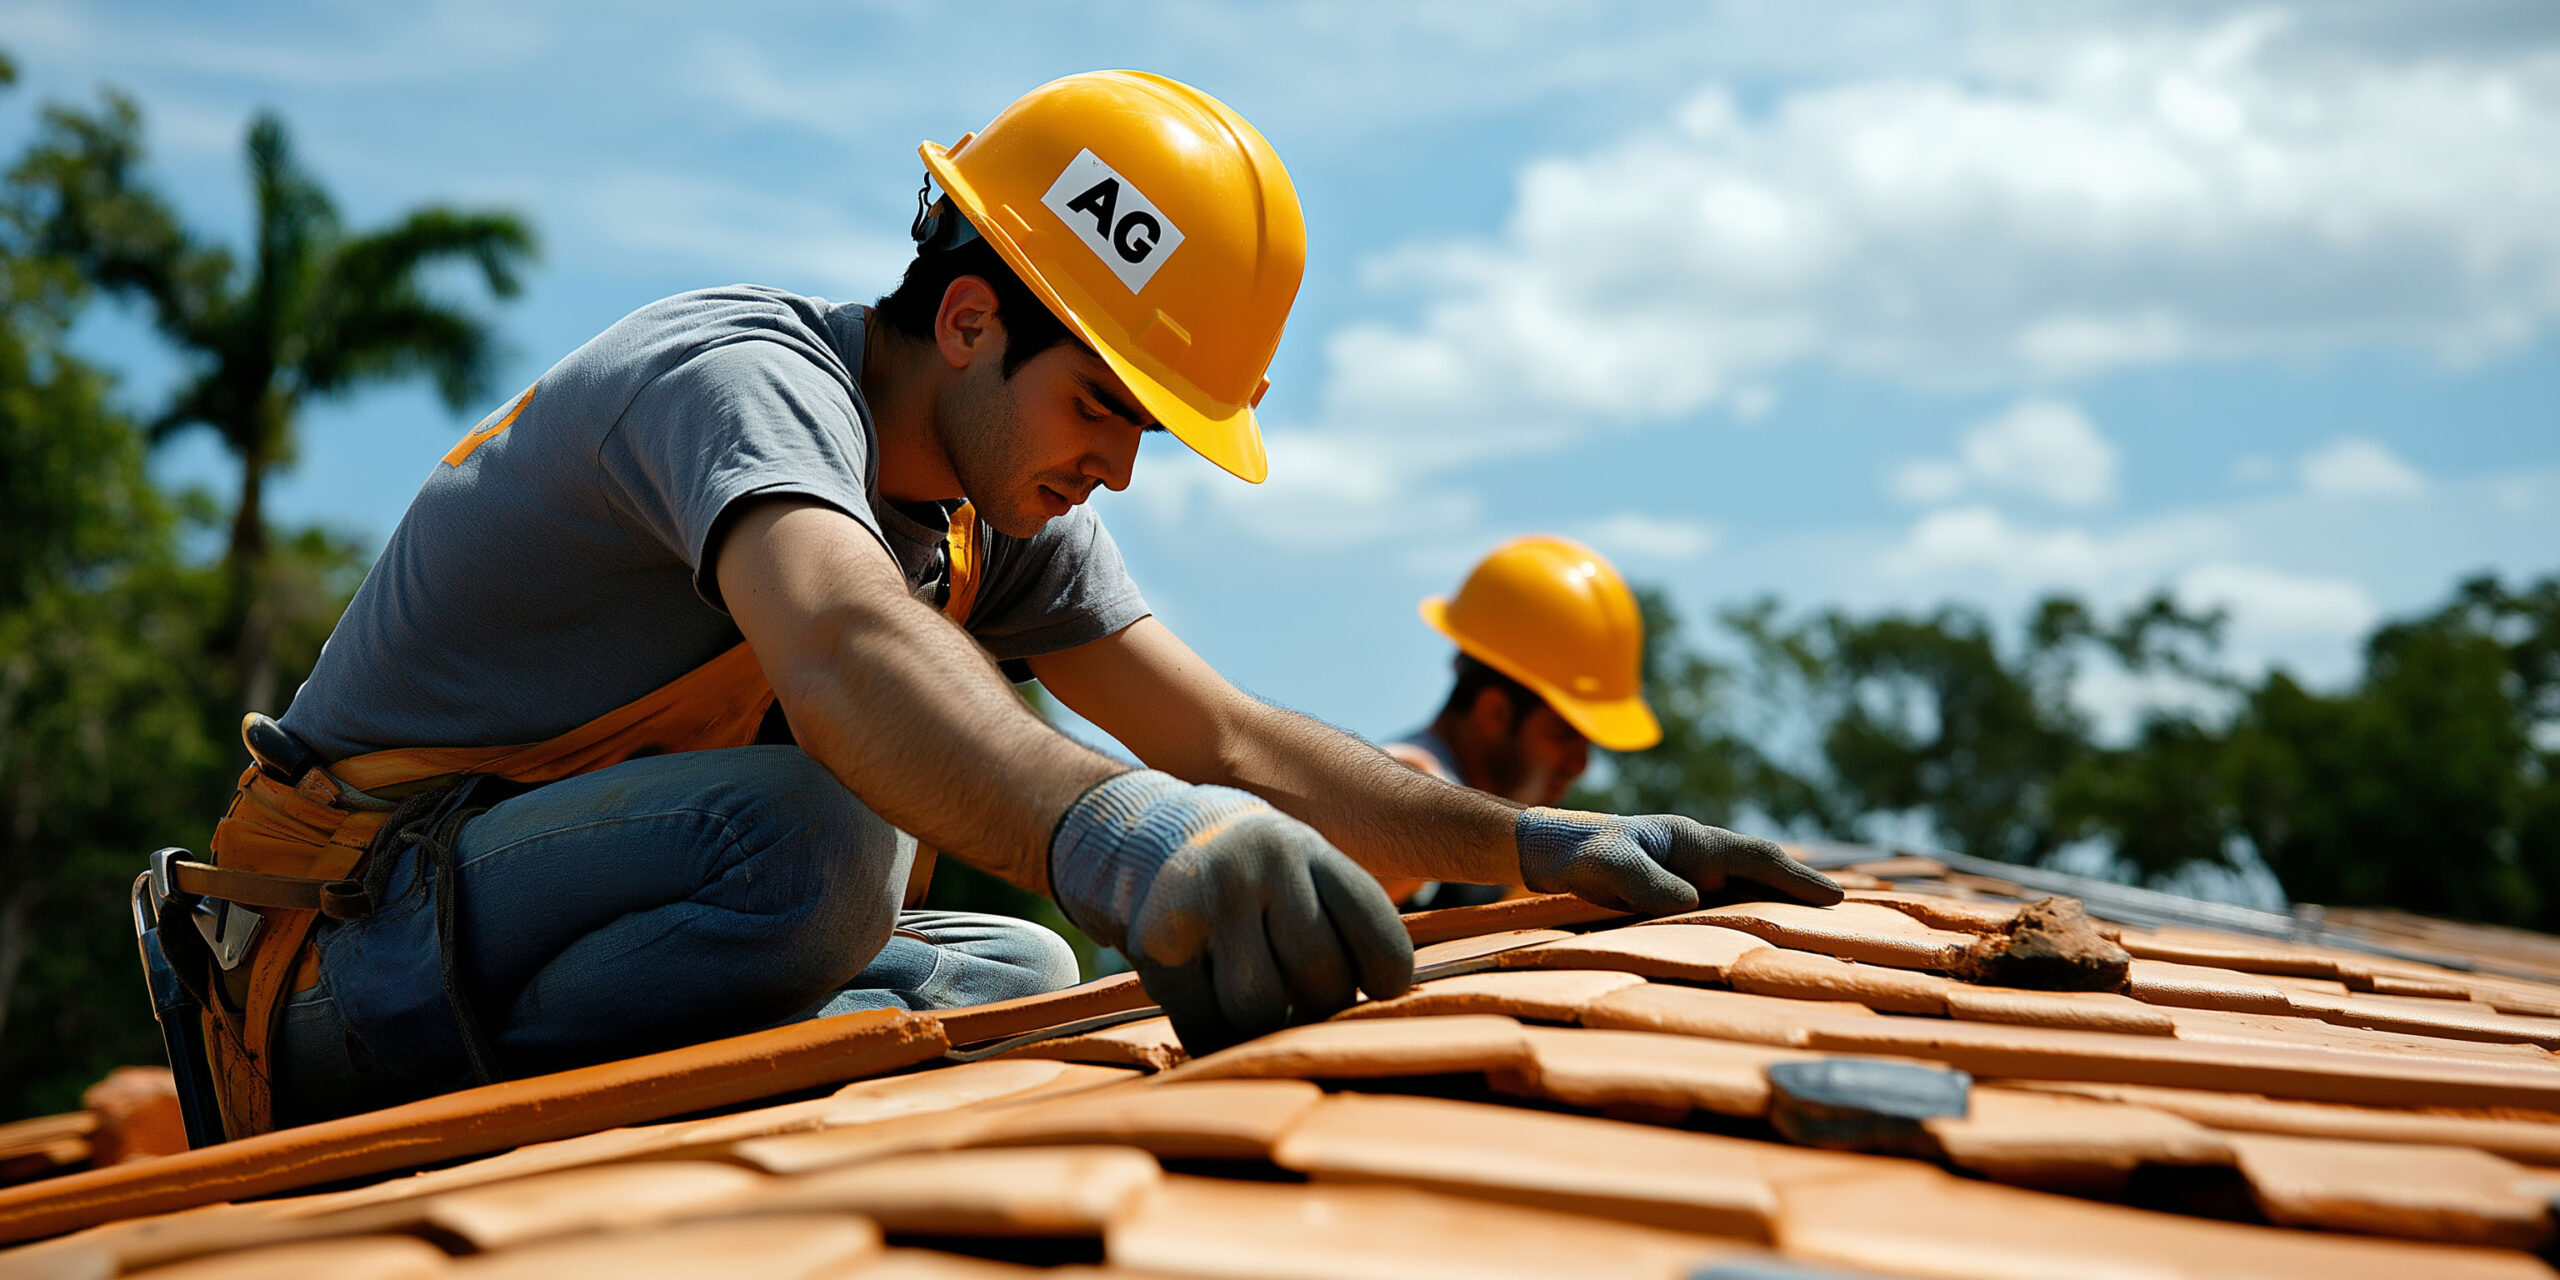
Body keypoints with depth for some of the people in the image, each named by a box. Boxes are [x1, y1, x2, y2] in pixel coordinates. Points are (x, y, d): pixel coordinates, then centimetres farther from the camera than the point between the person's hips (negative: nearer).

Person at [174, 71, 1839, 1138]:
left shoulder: (1001, 523, 5)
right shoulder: (747, 374, -22)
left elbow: (1231, 742, 3)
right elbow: (841, 644, -44)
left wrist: (1535, 843, -11)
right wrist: (1115, 829, -63)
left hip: (557, 937, 9)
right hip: (354, 964, -9)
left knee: (1021, 977, -2)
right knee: (808, 831, -33)